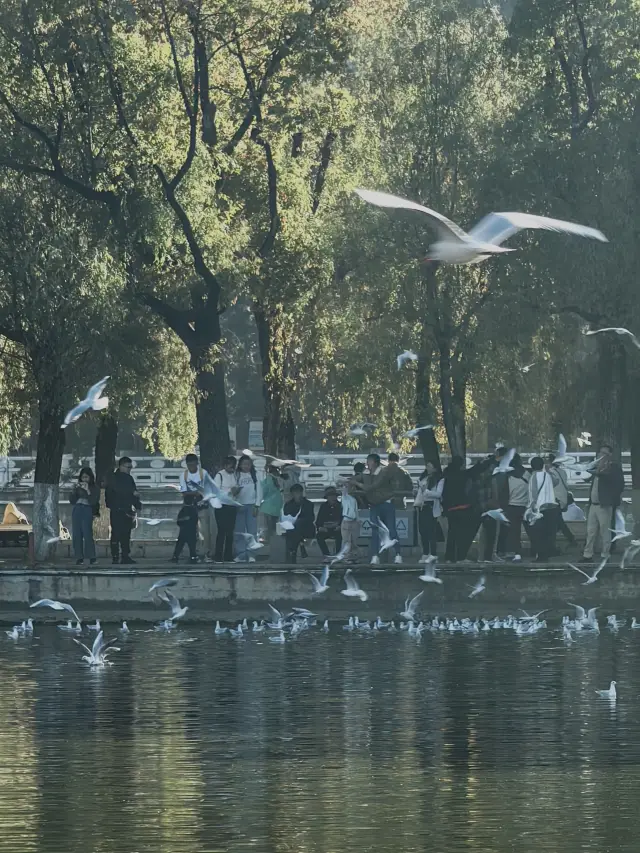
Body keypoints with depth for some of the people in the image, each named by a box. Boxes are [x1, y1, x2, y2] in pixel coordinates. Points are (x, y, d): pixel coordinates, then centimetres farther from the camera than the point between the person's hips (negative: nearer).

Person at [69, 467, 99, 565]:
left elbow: (94, 502, -6)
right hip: (76, 510, 4)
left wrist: (87, 491, -12)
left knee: (87, 533, -15)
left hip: (87, 510, -4)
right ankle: (79, 557, 0)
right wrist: (74, 490, -2)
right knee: (76, 534, -2)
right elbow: (72, 501, 11)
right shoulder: (78, 488, 16)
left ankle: (92, 557, -8)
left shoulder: (94, 488, 5)